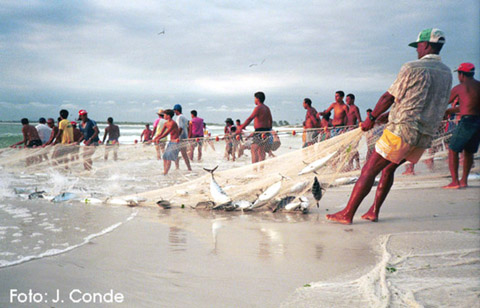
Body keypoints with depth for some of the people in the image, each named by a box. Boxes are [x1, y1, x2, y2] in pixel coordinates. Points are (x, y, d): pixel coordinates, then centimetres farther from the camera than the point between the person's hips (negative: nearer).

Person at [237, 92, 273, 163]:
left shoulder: (258, 108, -13)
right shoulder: (267, 108, 14)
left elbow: (250, 118, -21)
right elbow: (270, 120, 22)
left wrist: (241, 128, -25)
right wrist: (269, 130, 32)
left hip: (259, 132, -9)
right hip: (266, 132, 9)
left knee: (254, 150, -9)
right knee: (261, 151, 12)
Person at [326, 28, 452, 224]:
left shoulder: (412, 68, -7)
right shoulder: (447, 74, 14)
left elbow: (389, 97, -5)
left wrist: (371, 118, 7)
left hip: (402, 130, -7)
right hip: (426, 136, 7)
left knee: (369, 170, -4)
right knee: (388, 169, 20)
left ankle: (347, 214, -4)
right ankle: (374, 212, 18)